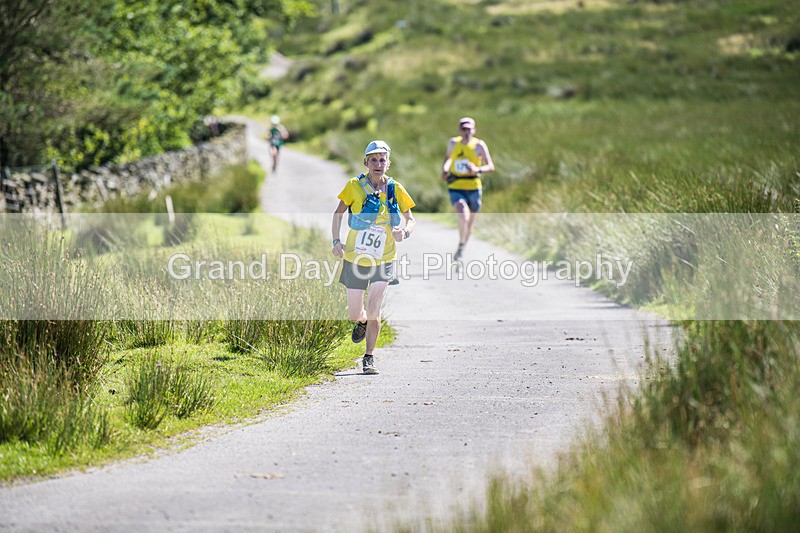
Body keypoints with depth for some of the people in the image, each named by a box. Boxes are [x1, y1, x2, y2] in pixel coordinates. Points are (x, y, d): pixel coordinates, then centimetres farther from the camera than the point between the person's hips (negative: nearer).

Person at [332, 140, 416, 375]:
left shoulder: (395, 189, -4)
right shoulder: (355, 186, -6)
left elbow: (410, 220, 4)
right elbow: (338, 213, 6)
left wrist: (405, 232, -19)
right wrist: (336, 240, -7)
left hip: (383, 260, -1)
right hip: (355, 258, 1)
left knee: (373, 311, -13)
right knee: (354, 315, 7)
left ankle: (369, 358, 3)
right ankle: (362, 321, 45)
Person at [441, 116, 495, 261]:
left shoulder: (479, 145, -6)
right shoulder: (453, 143, 2)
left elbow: (491, 167, -11)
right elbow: (448, 156, 25)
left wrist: (478, 170, -31)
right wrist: (444, 169, 6)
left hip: (473, 189, 1)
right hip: (456, 189, -1)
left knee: (469, 224, 15)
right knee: (464, 216, -27)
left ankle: (462, 248, 41)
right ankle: (460, 245, -6)